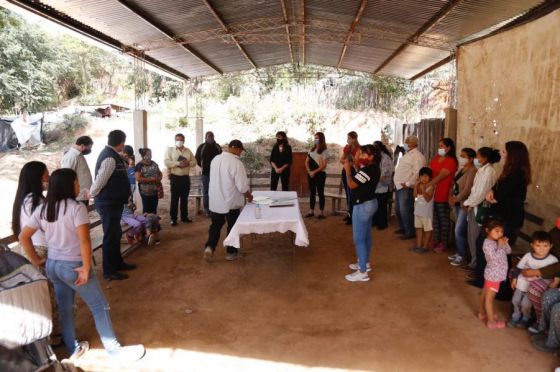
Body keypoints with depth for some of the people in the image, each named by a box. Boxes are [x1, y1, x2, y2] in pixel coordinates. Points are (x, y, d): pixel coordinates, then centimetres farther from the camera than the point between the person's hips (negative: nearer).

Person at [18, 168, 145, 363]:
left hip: (52, 266, 7)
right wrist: (86, 268, -18)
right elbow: (84, 240, -26)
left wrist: (36, 260, 11)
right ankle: (115, 350, 11)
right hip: (73, 266, -7)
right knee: (100, 306, 4)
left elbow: (23, 237, 6)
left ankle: (73, 349, 34)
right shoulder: (76, 207, -18)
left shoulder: (42, 209, 4)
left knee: (65, 309, 20)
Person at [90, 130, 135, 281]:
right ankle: (109, 271, 13)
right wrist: (91, 194, -8)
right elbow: (100, 181, -23)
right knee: (110, 236, 1)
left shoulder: (111, 155, 10)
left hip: (113, 202, 10)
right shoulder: (110, 158, -23)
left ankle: (117, 263, 36)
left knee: (116, 234, 20)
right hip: (108, 204, -10)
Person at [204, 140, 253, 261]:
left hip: (215, 200, 5)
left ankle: (209, 247, 3)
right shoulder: (236, 163, -21)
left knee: (216, 225, 18)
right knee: (232, 227, 11)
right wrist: (249, 196, 0)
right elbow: (242, 186, -19)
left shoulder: (215, 159, -1)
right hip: (231, 201, -5)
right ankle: (231, 252, 21)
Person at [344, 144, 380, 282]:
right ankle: (365, 263, 34)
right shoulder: (374, 168, 7)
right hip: (370, 203, 11)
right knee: (366, 236, 20)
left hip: (362, 206, -11)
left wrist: (348, 169, -12)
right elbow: (361, 180, 16)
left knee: (359, 239, -5)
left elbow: (351, 184, -25)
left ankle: (362, 272, 0)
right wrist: (356, 165, 5)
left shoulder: (368, 170, -24)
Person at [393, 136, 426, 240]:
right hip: (399, 186, 10)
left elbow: (417, 172, -24)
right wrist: (397, 182, 16)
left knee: (405, 211, -7)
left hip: (406, 188, -10)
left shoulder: (417, 156, -14)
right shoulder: (407, 154, 18)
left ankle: (410, 232, 5)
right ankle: (402, 228, 34)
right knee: (399, 209, 19)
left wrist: (408, 184, -21)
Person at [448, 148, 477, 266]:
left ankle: (462, 256, 7)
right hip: (457, 203, 9)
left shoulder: (472, 171, -17)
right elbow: (454, 183, 13)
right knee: (459, 230, 15)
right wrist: (451, 197, -1)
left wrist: (455, 199, -17)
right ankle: (459, 252, 25)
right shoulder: (461, 168, 11)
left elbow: (467, 190, -22)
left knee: (459, 231, -6)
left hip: (464, 204, -9)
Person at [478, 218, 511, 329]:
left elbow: (508, 251, 9)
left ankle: (482, 313, 37)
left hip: (496, 274, 9)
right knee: (489, 297, -1)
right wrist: (501, 246, -25)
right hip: (493, 275, -9)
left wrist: (505, 243, -9)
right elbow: (494, 257, -30)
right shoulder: (488, 244, -23)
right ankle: (491, 321, 5)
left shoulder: (497, 241, 4)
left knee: (485, 294, 22)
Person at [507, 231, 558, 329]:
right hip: (523, 281, 3)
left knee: (526, 304, -7)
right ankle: (516, 316, 38)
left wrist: (555, 282, -16)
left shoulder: (552, 260, -15)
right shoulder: (528, 256, -9)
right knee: (515, 300, 11)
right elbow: (519, 268, 1)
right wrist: (514, 279, 4)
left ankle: (525, 319, 22)